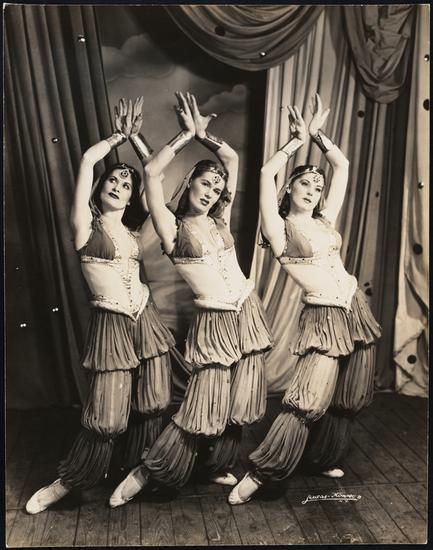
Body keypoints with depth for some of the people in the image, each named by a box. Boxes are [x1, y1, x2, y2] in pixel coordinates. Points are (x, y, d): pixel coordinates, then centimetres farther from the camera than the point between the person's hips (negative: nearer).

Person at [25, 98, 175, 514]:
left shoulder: (131, 229, 10)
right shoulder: (85, 225, -3)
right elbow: (87, 160, -10)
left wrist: (134, 135, 8)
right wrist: (119, 136, 4)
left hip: (146, 320, 5)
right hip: (111, 324, -5)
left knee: (151, 405, 11)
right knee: (106, 415, -1)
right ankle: (68, 481, 23)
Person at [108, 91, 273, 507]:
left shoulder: (220, 220, 6)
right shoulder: (172, 227, -6)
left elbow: (232, 158, 11)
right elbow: (152, 171, -18)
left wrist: (202, 133, 6)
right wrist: (188, 134, -10)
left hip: (247, 313, 5)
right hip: (212, 323, -5)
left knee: (239, 402, 11)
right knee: (202, 405, -4)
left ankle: (220, 468, 31)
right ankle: (146, 471, 13)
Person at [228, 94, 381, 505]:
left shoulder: (325, 221, 11)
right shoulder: (280, 228, -4)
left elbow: (342, 166, 16)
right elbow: (267, 173, -16)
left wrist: (317, 134, 8)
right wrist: (298, 140, -4)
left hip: (356, 309, 7)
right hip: (322, 318, -6)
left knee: (349, 400, 13)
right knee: (308, 401, -17)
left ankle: (325, 460, 34)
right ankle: (260, 473, -4)